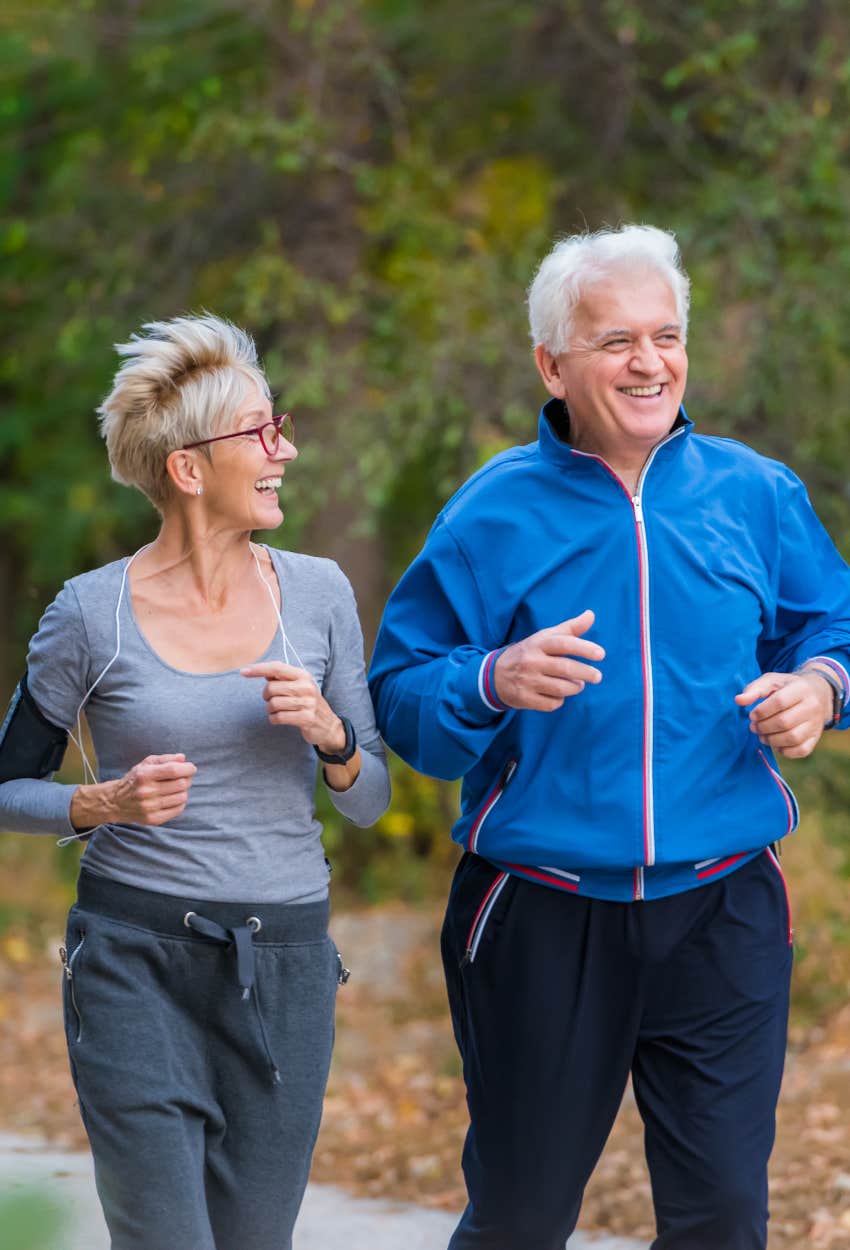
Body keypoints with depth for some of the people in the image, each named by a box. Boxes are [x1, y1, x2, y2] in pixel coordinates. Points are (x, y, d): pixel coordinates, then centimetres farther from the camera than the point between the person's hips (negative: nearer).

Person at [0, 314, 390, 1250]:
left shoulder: (316, 594, 4)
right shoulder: (91, 613, -5)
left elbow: (369, 800, 9)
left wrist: (329, 732, -12)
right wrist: (103, 805, -14)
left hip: (286, 963, 3)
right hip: (135, 961, -3)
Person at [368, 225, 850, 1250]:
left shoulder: (754, 495, 4)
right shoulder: (492, 516, -2)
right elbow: (397, 698, -4)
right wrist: (495, 681, -24)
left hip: (720, 912, 1)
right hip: (539, 919, -1)